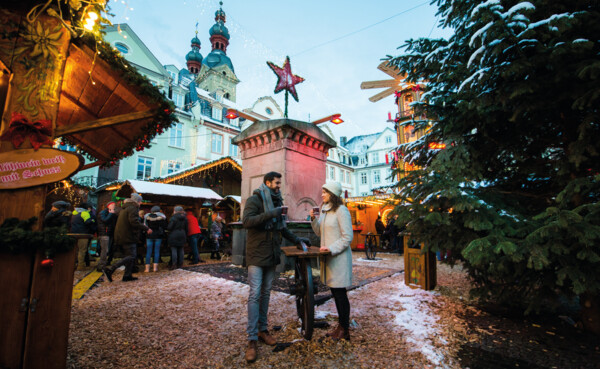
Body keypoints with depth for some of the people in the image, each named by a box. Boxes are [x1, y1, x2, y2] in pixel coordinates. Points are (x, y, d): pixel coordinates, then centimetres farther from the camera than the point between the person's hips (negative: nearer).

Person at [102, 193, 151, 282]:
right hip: (128, 237, -10)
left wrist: (142, 228, 21)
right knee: (131, 256, -9)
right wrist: (146, 228, -20)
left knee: (130, 255, 13)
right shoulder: (132, 208, -12)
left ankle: (127, 275, 14)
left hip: (123, 236, 10)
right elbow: (134, 222, -25)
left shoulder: (125, 208, 20)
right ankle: (109, 270, -14)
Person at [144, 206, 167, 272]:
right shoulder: (162, 217, -4)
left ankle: (147, 267, 5)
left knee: (148, 252, 5)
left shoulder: (147, 216, -1)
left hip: (149, 236, 1)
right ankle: (155, 267, 3)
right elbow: (165, 227, 0)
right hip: (158, 236, -1)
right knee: (157, 251, 5)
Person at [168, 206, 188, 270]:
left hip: (174, 235, -6)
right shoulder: (185, 218, 8)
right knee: (181, 250, 9)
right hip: (182, 235, 6)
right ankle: (180, 264, 13)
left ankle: (174, 264, -4)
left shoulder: (173, 218, -12)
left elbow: (170, 227, -15)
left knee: (174, 250, -2)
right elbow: (186, 228, 11)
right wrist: (185, 236, 18)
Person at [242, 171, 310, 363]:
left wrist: (296, 239, 13)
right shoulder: (255, 199, -9)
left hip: (272, 254, 7)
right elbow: (246, 221, -23)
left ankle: (262, 329, 26)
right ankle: (252, 339, 4)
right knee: (255, 294, -5)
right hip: (257, 254, -7)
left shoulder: (277, 201, 13)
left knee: (266, 293, 13)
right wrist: (270, 214, -29)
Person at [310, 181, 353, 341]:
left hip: (339, 257, -8)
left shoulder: (341, 210, -14)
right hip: (328, 256, 8)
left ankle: (345, 330, 15)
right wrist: (313, 219, 0)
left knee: (340, 293, 1)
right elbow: (319, 232, 14)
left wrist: (332, 248, -21)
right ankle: (341, 326, 29)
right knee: (334, 292, 15)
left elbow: (347, 237, -15)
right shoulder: (324, 210, 11)